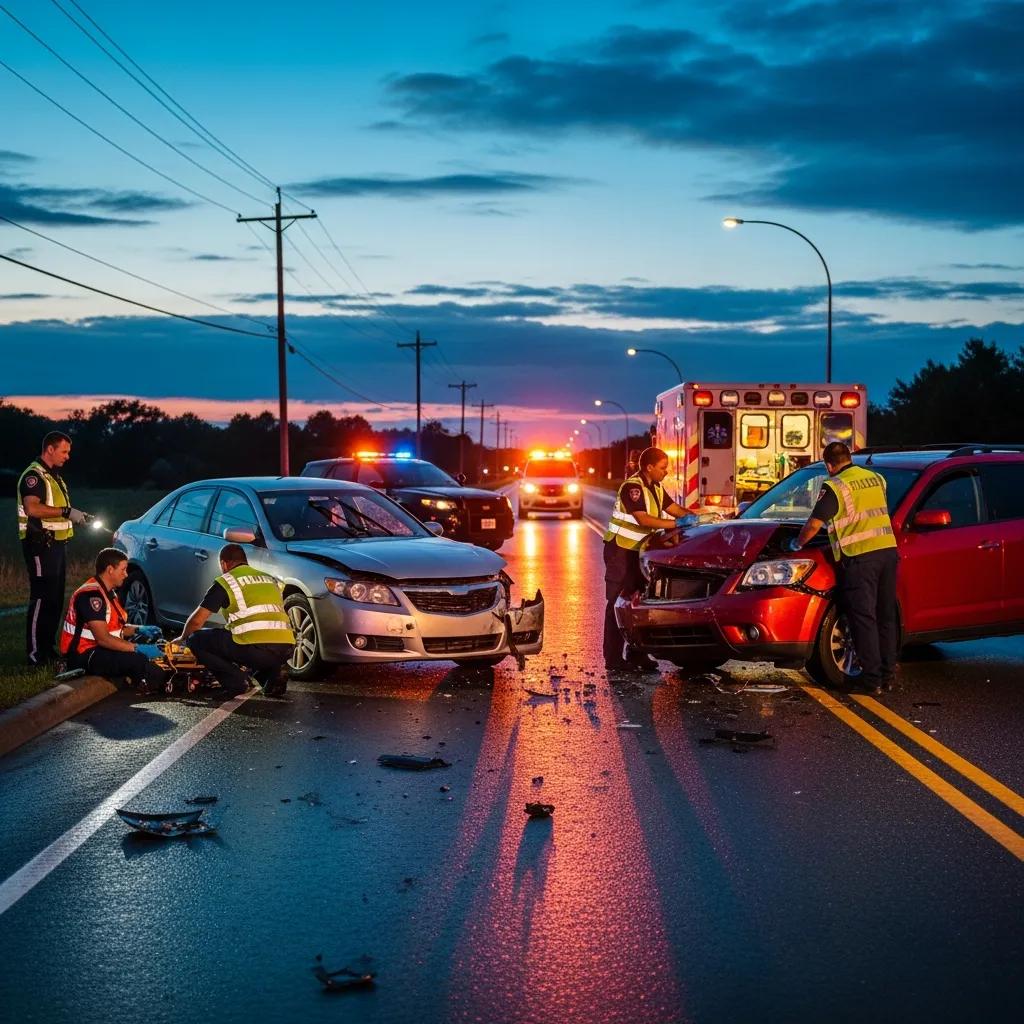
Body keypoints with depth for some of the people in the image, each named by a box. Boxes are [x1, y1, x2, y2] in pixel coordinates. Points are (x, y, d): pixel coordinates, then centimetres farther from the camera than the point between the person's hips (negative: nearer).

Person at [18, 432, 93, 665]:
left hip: (57, 544, 10)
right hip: (41, 544, -10)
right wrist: (66, 511, -28)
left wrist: (76, 516, 17)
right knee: (41, 599, -11)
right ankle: (35, 654, -11)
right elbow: (32, 508, -28)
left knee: (55, 600, 13)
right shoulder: (34, 475, -13)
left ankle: (48, 650, 20)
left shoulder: (54, 476, 20)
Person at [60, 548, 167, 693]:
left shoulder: (108, 592, 12)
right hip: (83, 657, -11)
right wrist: (138, 648, -26)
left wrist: (139, 630, 4)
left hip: (99, 649, 11)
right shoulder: (92, 595, -21)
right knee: (137, 659, -29)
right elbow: (103, 639, -27)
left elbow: (116, 627, 19)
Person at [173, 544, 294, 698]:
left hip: (255, 648, -6)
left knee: (196, 640, 12)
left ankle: (236, 679, -3)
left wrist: (182, 639, 31)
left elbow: (197, 620, 10)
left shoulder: (225, 581, 9)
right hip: (286, 648, 6)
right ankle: (273, 672, 8)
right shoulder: (270, 579, 27)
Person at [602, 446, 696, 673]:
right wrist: (677, 523, -31)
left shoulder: (655, 488, 10)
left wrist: (694, 517, -6)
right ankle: (613, 659, -6)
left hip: (638, 551, 9)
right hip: (620, 550, -9)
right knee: (618, 603, -7)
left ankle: (636, 654, 18)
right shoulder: (632, 487, -19)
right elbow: (643, 519, -30)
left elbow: (674, 509, 13)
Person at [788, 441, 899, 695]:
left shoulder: (835, 486, -6)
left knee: (863, 619, -2)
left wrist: (797, 544, 11)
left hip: (859, 557, -6)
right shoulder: (877, 479, 15)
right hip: (888, 550, 7)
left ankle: (872, 679, -2)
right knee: (886, 617, 13)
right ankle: (888, 675, 17)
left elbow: (814, 524, -7)